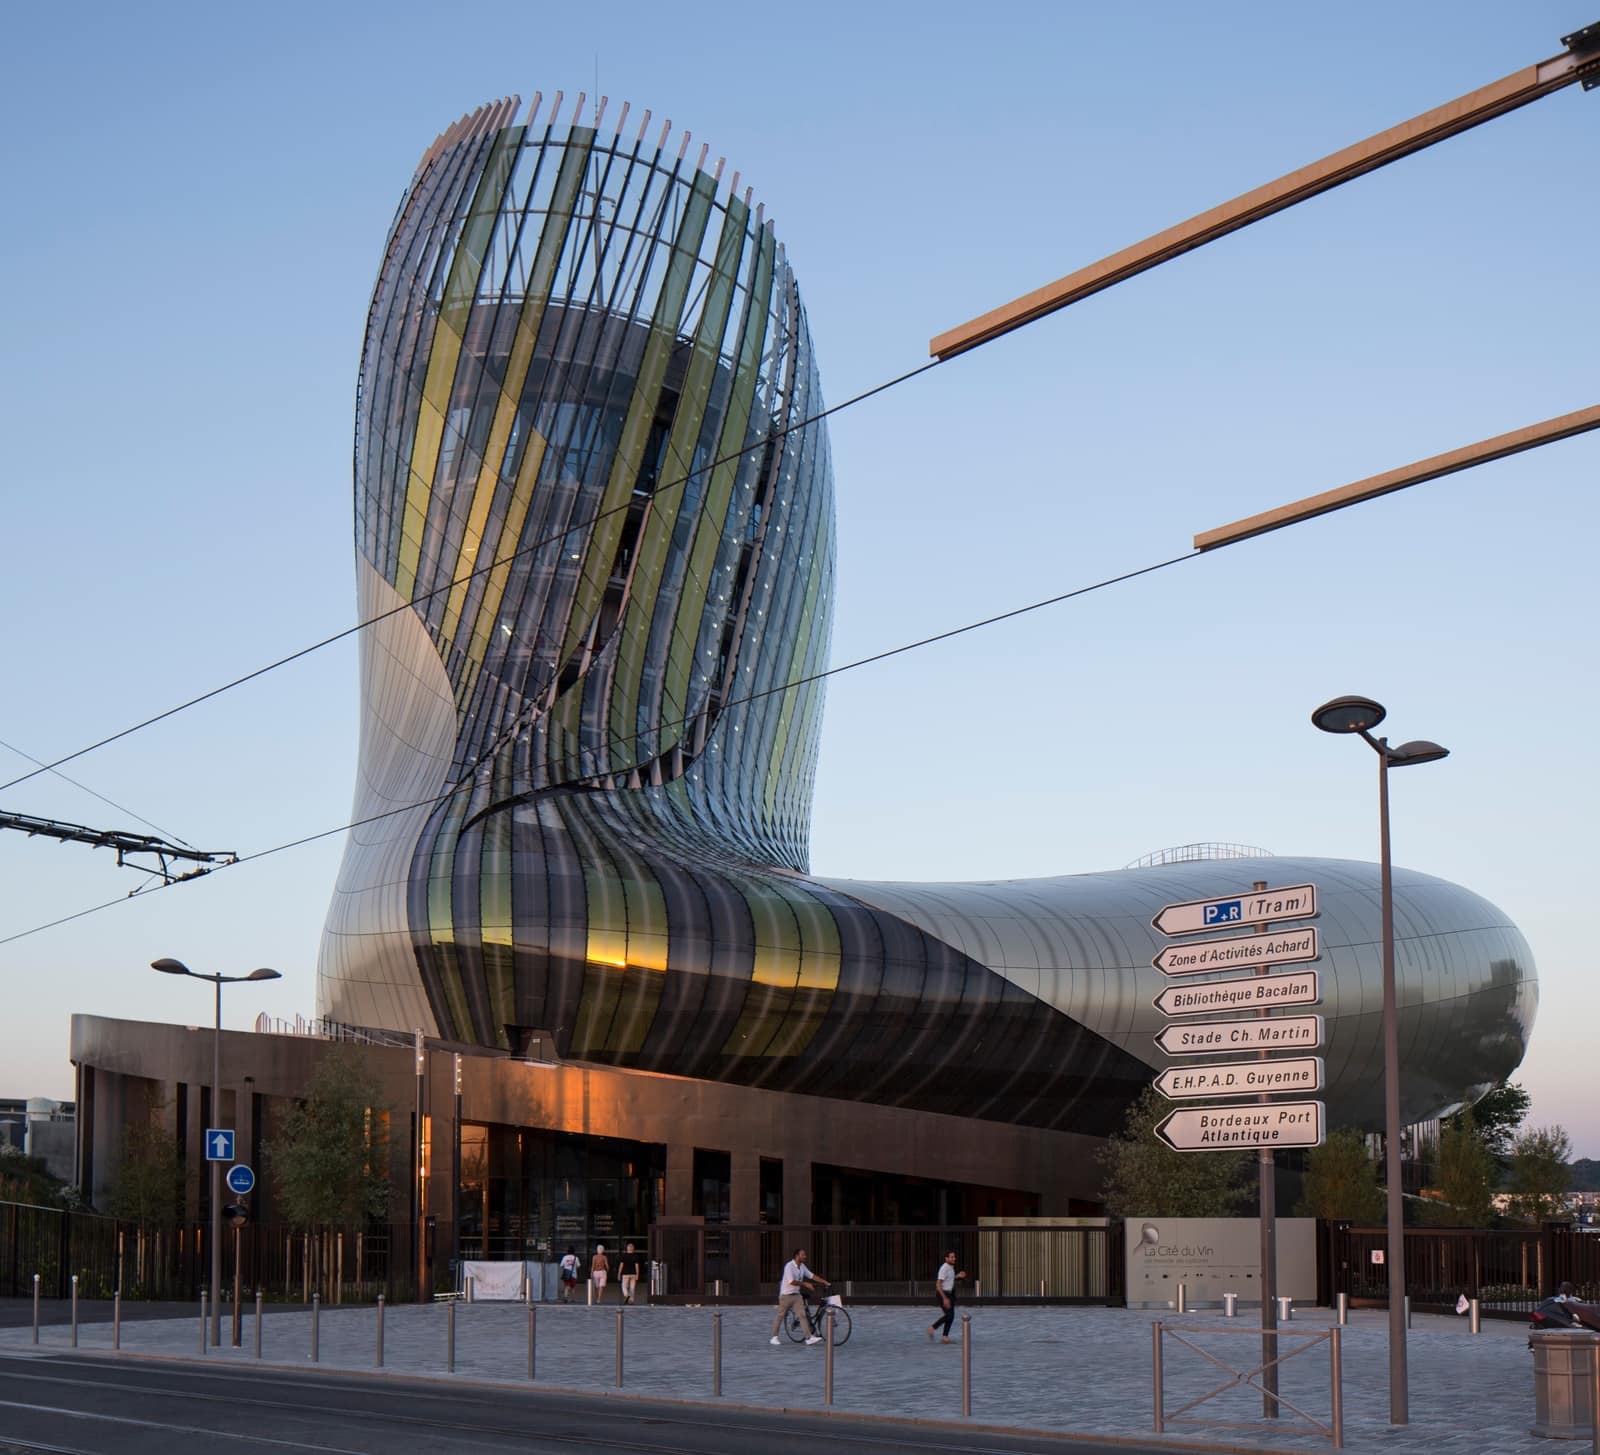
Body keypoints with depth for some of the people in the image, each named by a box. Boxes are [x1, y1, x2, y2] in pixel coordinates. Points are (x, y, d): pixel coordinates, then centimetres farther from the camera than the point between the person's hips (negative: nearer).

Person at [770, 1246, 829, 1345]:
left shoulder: (802, 1266, 6)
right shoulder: (789, 1266, -18)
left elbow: (812, 1276, 11)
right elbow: (791, 1281, -24)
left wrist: (825, 1282, 5)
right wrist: (805, 1284, -19)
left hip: (797, 1294, 6)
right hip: (786, 1295, -6)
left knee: (802, 1315, -4)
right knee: (780, 1315, 3)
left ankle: (809, 1337, -10)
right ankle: (774, 1337, 14)